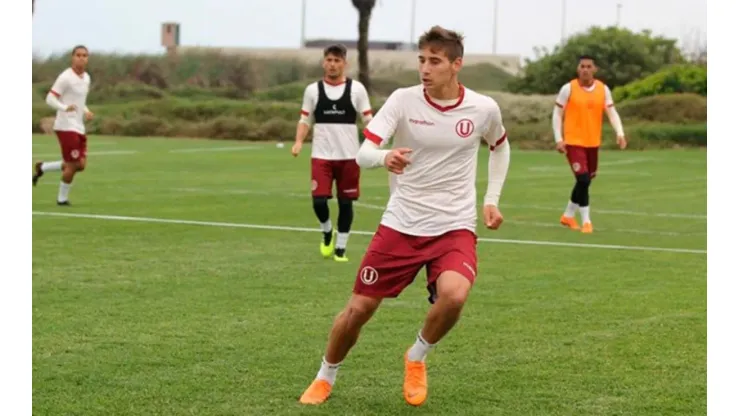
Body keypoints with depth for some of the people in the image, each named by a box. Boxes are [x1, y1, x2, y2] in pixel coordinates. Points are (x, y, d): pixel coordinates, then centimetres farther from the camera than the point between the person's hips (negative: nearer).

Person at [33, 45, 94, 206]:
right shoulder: (65, 77, -12)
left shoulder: (86, 78, 13)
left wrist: (86, 112, 7)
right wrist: (65, 107, -32)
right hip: (66, 126, -8)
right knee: (72, 165, -6)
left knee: (80, 165, 5)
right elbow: (50, 99, -15)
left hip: (79, 127, 8)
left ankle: (42, 168, 20)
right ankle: (62, 198, 12)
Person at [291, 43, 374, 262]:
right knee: (318, 200, -10)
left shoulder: (356, 89, 0)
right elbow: (305, 120, 10)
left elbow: (369, 120, 1)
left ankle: (340, 248, 19)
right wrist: (299, 142, -8)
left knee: (345, 203, 6)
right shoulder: (313, 90, 5)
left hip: (349, 156, 0)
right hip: (321, 155, 1)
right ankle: (327, 232, 21)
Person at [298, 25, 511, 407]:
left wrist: (492, 199, 10)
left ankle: (416, 359, 3)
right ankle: (326, 377, 31)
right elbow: (363, 153, -21)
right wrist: (384, 157, -44)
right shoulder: (403, 100, -10)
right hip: (400, 225, 0)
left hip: (455, 227, 0)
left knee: (453, 296, -29)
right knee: (359, 308, 2)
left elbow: (500, 147, 19)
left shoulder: (483, 108, -4)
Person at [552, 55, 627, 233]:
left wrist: (620, 133, -16)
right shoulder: (568, 88, -8)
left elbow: (611, 112, 0)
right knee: (583, 180, -15)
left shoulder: (603, 89, 2)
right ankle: (586, 221, -6)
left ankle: (568, 215, 33)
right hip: (573, 142, -5)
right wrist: (559, 139, -11)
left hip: (593, 142, 5)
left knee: (586, 181, 14)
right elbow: (557, 114, -3)